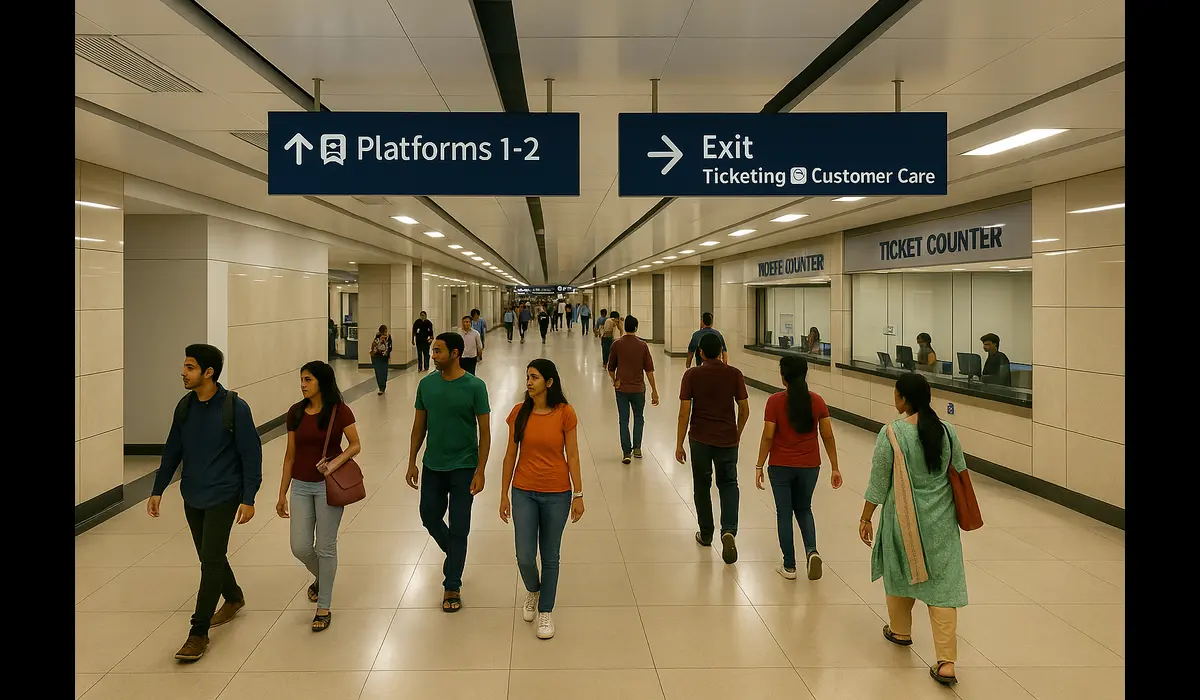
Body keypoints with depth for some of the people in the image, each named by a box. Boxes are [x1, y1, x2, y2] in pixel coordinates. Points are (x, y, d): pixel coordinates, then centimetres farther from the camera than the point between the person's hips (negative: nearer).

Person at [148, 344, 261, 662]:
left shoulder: (235, 407, -16)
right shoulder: (185, 406, 1)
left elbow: (251, 454, -13)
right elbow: (172, 450, 11)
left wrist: (248, 499, -14)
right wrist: (158, 490, 11)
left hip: (223, 497, -6)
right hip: (192, 496, 6)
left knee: (211, 561, -5)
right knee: (209, 556, 17)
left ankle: (198, 633, 4)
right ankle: (233, 598, 42)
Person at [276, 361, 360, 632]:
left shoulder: (339, 411, -10)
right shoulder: (296, 412, 3)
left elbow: (355, 445, -5)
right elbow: (290, 455, 8)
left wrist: (335, 463, -24)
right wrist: (282, 494, 9)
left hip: (328, 485, -4)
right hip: (301, 486, 4)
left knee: (325, 547, 3)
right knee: (300, 548, 4)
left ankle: (324, 607, 18)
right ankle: (320, 577, 38)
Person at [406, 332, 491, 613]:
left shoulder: (475, 387, -12)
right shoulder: (426, 384, -1)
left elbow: (484, 432, -9)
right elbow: (419, 426, 8)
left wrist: (480, 471, -13)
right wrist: (412, 462, 6)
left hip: (463, 468, -4)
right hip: (432, 466, 4)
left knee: (458, 528, 4)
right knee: (429, 518, 14)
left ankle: (452, 587, 17)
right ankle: (454, 553, 43)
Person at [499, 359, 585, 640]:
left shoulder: (565, 413, -9)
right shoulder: (519, 412, -3)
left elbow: (572, 456, -4)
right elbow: (511, 455, 3)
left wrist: (578, 495, -4)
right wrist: (504, 495, 5)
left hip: (557, 494, -2)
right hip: (524, 493, 2)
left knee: (550, 557, 9)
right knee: (525, 557, 1)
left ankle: (545, 612, 27)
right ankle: (533, 591, 35)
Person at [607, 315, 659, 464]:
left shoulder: (616, 345, -6)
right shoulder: (642, 345, -6)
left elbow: (611, 369, 1)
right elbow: (649, 370, -5)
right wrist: (654, 391, 0)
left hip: (621, 388, 0)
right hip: (638, 388, 0)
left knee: (624, 420, 6)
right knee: (639, 418, 20)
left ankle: (626, 452, 3)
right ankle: (637, 448, 15)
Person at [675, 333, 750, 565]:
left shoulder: (692, 375, -8)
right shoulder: (734, 374, -3)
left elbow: (684, 411, -9)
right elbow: (744, 410, 0)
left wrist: (679, 444, -3)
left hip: (700, 439, -1)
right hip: (727, 439, 1)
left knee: (702, 486, 16)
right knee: (728, 485, 13)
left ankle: (706, 534, 26)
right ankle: (729, 531, -8)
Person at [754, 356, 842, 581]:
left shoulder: (775, 401, -12)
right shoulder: (817, 401, -3)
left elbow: (768, 437, -13)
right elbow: (828, 436, -2)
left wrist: (759, 466, -4)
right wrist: (835, 468, 5)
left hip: (780, 467, -3)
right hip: (809, 466, 3)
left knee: (784, 513, 10)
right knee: (803, 509, 22)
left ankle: (789, 566, 14)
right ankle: (812, 550, 0)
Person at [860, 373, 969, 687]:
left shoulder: (891, 433, -16)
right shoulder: (948, 431, -3)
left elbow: (879, 481, -11)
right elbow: (960, 475, 7)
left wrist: (866, 518, 0)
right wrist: (958, 510, 23)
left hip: (904, 518, -3)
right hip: (941, 519, 3)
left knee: (901, 573, 21)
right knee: (943, 585, 5)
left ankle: (900, 631, 41)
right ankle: (946, 663, 3)